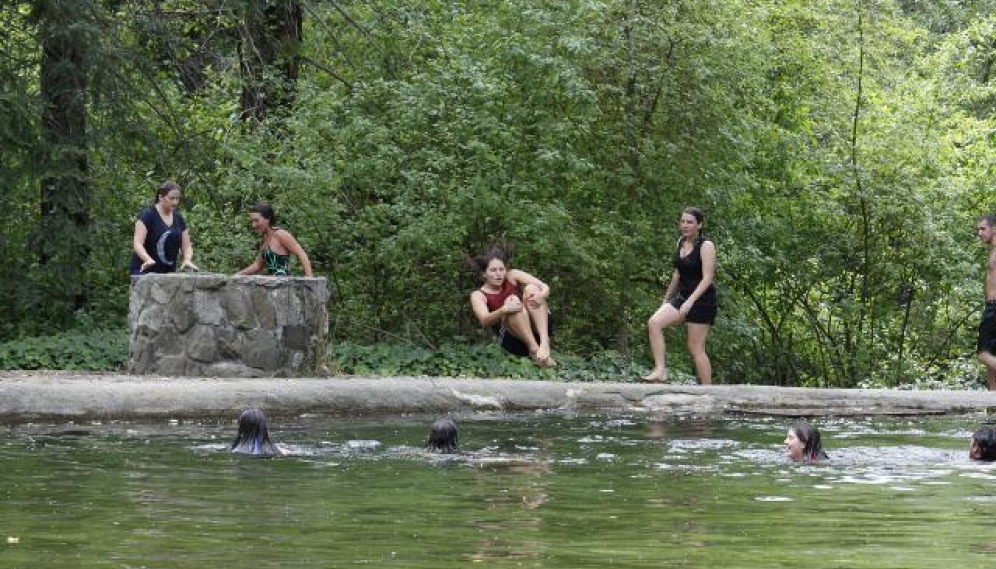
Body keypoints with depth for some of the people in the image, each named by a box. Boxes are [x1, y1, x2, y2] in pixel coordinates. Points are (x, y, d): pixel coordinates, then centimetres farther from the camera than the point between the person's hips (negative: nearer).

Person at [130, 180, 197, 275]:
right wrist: (148, 259, -36)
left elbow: (187, 246, 11)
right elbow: (137, 243, -17)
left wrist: (187, 260, -12)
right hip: (145, 272, -5)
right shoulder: (147, 215, -8)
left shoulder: (179, 219, 9)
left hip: (169, 273, 5)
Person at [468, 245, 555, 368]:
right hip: (512, 338, -3)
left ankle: (544, 343, -36)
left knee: (531, 288, -20)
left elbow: (545, 287, -4)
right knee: (512, 300, -27)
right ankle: (534, 350, -38)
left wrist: (540, 296, -29)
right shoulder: (478, 295, 2)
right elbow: (484, 321, -18)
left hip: (539, 330, 3)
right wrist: (503, 310, -38)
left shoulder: (512, 276, 8)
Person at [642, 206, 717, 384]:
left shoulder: (706, 246, -13)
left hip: (702, 300, -7)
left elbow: (707, 278, -19)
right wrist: (666, 298, 24)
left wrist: (690, 301, -29)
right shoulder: (681, 243, 10)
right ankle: (660, 371, -18)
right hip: (682, 297, 7)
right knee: (654, 323, -14)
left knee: (696, 348, -6)